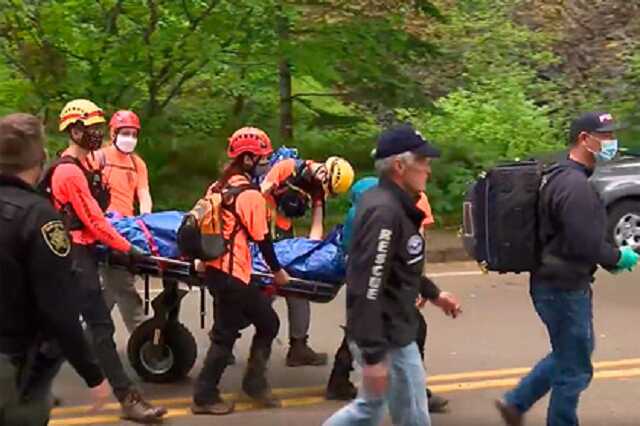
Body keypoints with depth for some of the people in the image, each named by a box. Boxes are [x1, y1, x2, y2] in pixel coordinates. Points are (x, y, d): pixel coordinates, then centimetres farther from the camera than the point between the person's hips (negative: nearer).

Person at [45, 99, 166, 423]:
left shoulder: (76, 167, 16)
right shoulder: (70, 171, -16)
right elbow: (93, 220, -18)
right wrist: (127, 248, -14)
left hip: (78, 252, 10)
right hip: (77, 254, -10)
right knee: (100, 325, -12)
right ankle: (128, 398, -13)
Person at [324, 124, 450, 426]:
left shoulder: (394, 204, 8)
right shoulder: (384, 211, -24)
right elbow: (367, 290, -28)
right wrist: (374, 356, -28)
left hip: (391, 331, 10)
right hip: (388, 338, -10)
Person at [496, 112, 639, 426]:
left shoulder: (562, 177, 11)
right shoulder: (575, 184, -23)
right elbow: (586, 244, -27)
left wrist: (610, 256, 10)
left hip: (559, 283, 10)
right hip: (565, 288, -10)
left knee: (570, 356, 24)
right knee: (575, 369, 3)